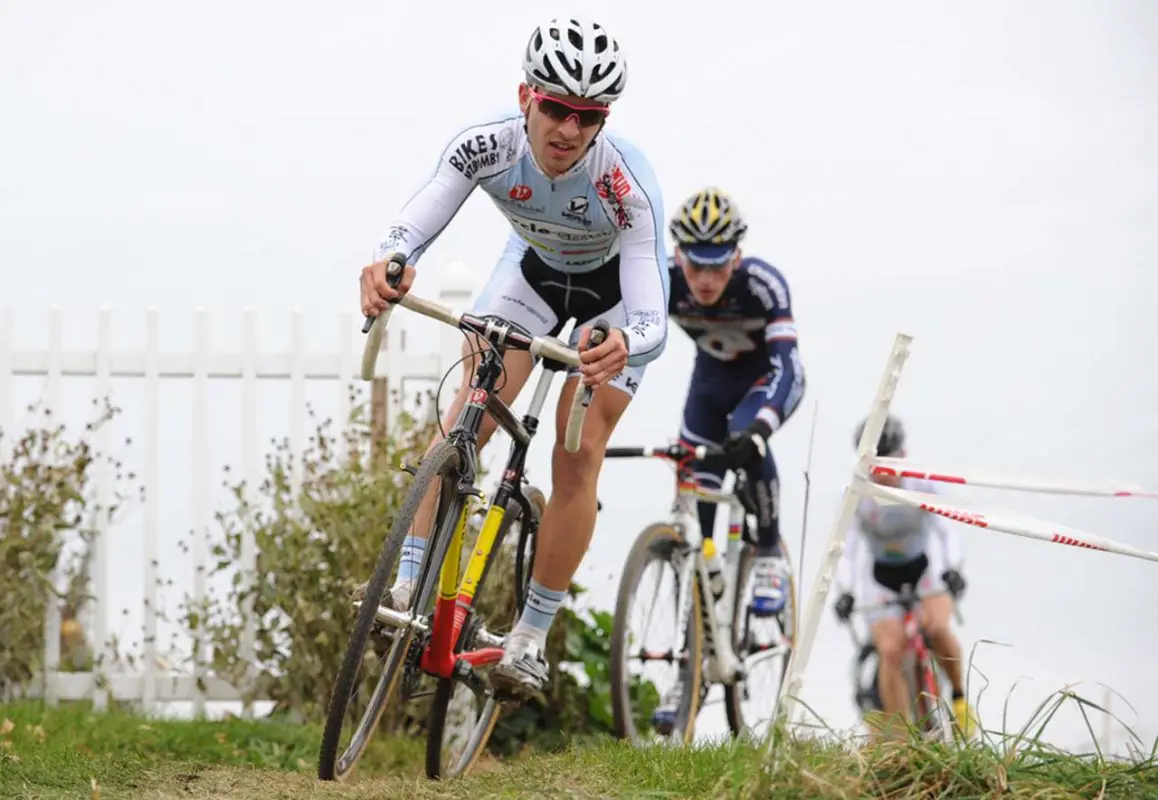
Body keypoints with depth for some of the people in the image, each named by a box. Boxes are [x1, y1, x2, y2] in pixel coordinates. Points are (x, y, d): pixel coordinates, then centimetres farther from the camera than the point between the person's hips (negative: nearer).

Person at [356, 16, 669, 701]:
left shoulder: (627, 183, -39)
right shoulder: (487, 148, -32)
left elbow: (654, 318, -45)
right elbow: (414, 226, -38)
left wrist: (623, 347, -68)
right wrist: (390, 263, -62)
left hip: (613, 296, -3)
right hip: (533, 272, 3)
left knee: (579, 458, -10)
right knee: (471, 413, -17)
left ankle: (531, 640, -2)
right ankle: (409, 584, -17)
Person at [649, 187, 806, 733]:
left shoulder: (762, 283, -35)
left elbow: (785, 364, -43)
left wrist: (759, 427, -61)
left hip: (769, 376, -3)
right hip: (713, 376, 3)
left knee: (746, 438, -38)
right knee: (692, 516, -6)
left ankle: (769, 554, -12)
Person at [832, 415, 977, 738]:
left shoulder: (921, 487, -21)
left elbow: (946, 530, -27)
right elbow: (845, 545, -28)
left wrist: (953, 569, -45)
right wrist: (844, 591, -43)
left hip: (924, 566, 0)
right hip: (879, 575, 0)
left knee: (936, 625, -29)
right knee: (890, 651, -16)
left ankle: (960, 698, -4)